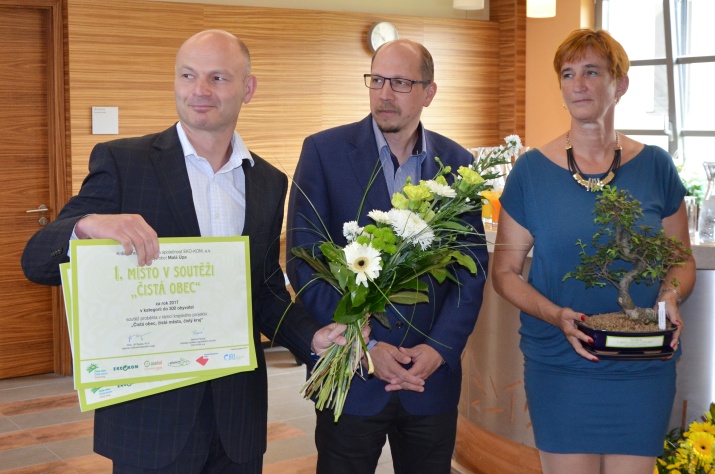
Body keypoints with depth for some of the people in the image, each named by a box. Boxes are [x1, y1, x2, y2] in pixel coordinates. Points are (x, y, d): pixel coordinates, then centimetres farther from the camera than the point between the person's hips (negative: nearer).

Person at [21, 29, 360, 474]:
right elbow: (37, 261, -9)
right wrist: (88, 226, -31)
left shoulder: (270, 182, 7)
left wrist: (313, 337, -6)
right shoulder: (122, 161, -6)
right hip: (149, 412, -4)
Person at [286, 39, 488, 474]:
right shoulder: (324, 151, -5)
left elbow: (472, 269, 4)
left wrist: (440, 349, -10)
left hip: (433, 374, 3)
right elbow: (304, 262, -8)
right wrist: (364, 348, -14)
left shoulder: (458, 163, 4)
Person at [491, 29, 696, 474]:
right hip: (558, 366, -1)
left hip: (643, 368, 2)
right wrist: (556, 315, -17)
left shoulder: (655, 166, 1)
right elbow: (505, 270, 0)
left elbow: (681, 259, 10)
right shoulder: (532, 170, -3)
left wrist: (670, 297, -12)